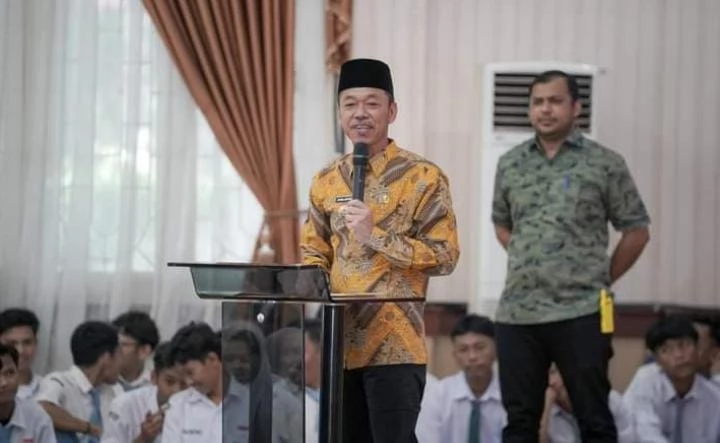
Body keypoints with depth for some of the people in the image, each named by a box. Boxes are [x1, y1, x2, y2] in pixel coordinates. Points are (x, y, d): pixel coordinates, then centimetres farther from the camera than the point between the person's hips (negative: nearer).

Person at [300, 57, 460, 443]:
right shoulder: (326, 181, 11)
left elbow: (444, 256, -10)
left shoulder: (424, 177, -5)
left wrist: (375, 235, -18)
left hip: (394, 346, -5)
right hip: (338, 342, 6)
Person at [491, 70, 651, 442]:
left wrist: (601, 280, 5)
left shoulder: (605, 164, -1)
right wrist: (530, 266, 12)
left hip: (580, 312, -3)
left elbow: (636, 231, 4)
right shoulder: (510, 164, 10)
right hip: (516, 312, 3)